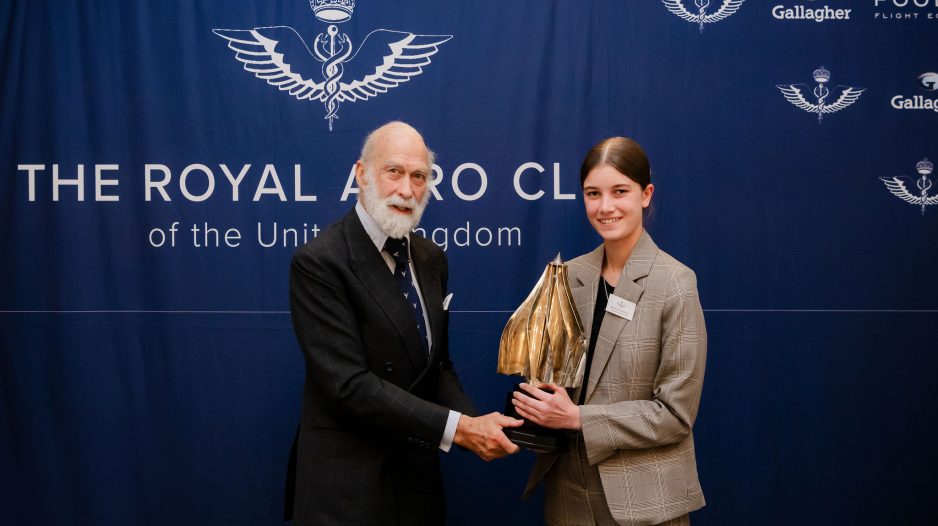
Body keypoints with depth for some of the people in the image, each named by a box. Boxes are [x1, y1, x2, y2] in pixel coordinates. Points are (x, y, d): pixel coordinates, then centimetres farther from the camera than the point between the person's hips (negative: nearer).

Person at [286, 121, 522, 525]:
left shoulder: (431, 258, 6)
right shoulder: (319, 263, -17)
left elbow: (436, 364, 10)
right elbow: (350, 384, -23)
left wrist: (474, 424, -8)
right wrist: (457, 427, -23)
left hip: (419, 473, 7)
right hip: (347, 484, -6)